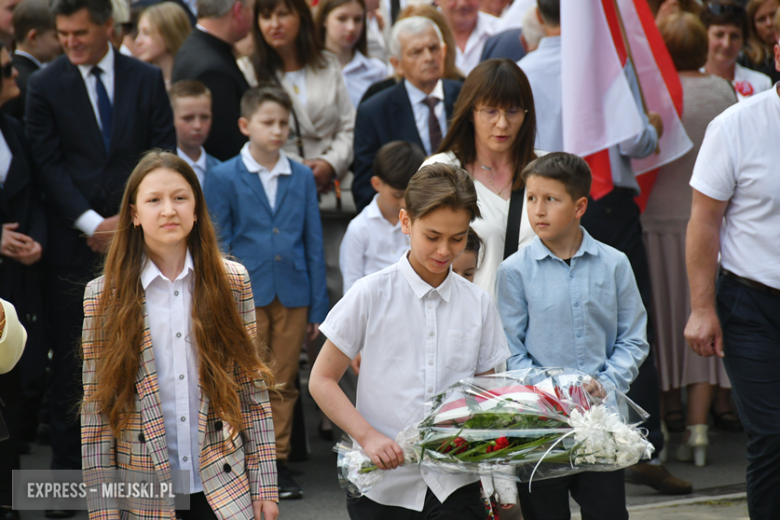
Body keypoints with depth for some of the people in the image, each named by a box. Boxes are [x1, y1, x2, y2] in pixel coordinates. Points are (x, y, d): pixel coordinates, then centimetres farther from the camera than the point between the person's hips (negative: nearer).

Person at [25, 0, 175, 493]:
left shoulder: (147, 80, 6)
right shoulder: (45, 86, 1)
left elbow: (162, 154, 4)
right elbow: (48, 163, -3)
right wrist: (91, 223, -11)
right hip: (73, 243, -1)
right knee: (71, 359, 1)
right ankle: (68, 468, 9)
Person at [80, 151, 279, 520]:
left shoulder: (232, 282, 2)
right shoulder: (104, 295, -1)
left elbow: (253, 392, 3)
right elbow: (96, 411, -2)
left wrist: (265, 486, -1)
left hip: (225, 490, 1)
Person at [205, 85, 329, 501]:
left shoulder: (302, 177, 7)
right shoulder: (224, 178, -1)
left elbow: (314, 244, 8)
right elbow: (217, 247, 0)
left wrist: (318, 306, 6)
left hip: (293, 295, 2)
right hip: (247, 296, -2)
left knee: (284, 384, 8)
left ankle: (279, 461, 17)